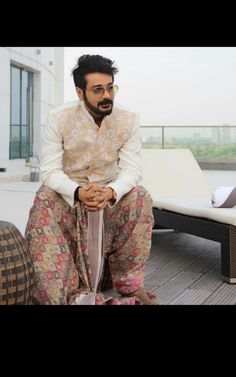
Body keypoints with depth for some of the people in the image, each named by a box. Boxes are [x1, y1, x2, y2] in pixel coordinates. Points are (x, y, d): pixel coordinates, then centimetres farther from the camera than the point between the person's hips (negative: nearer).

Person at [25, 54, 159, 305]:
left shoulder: (129, 120, -8)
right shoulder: (58, 118, -12)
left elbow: (132, 170, -14)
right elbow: (49, 171, -17)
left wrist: (111, 191, -37)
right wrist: (78, 192, -37)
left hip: (111, 193, 1)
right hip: (68, 193, -1)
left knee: (140, 197, -28)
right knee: (44, 200, -32)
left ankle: (129, 286, -17)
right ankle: (64, 294, -34)